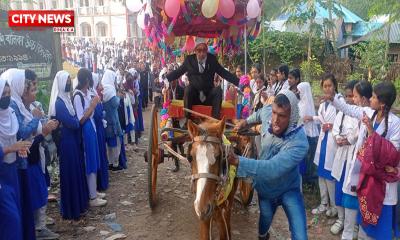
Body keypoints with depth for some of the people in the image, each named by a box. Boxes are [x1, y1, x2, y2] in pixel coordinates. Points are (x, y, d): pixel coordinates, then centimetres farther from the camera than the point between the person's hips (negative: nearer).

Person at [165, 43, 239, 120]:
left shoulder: (212, 59, 4)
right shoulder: (189, 59, 2)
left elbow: (224, 73, 3)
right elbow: (177, 72, 6)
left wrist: (238, 82, -7)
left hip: (209, 97, 1)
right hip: (193, 97, -1)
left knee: (218, 90, -25)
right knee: (188, 88, -29)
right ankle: (187, 119, -24)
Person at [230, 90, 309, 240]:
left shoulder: (298, 142, -37)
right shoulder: (267, 113, -20)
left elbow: (272, 168, -46)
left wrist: (238, 161, -51)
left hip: (288, 189, -4)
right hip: (265, 187, 4)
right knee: (265, 219, 27)